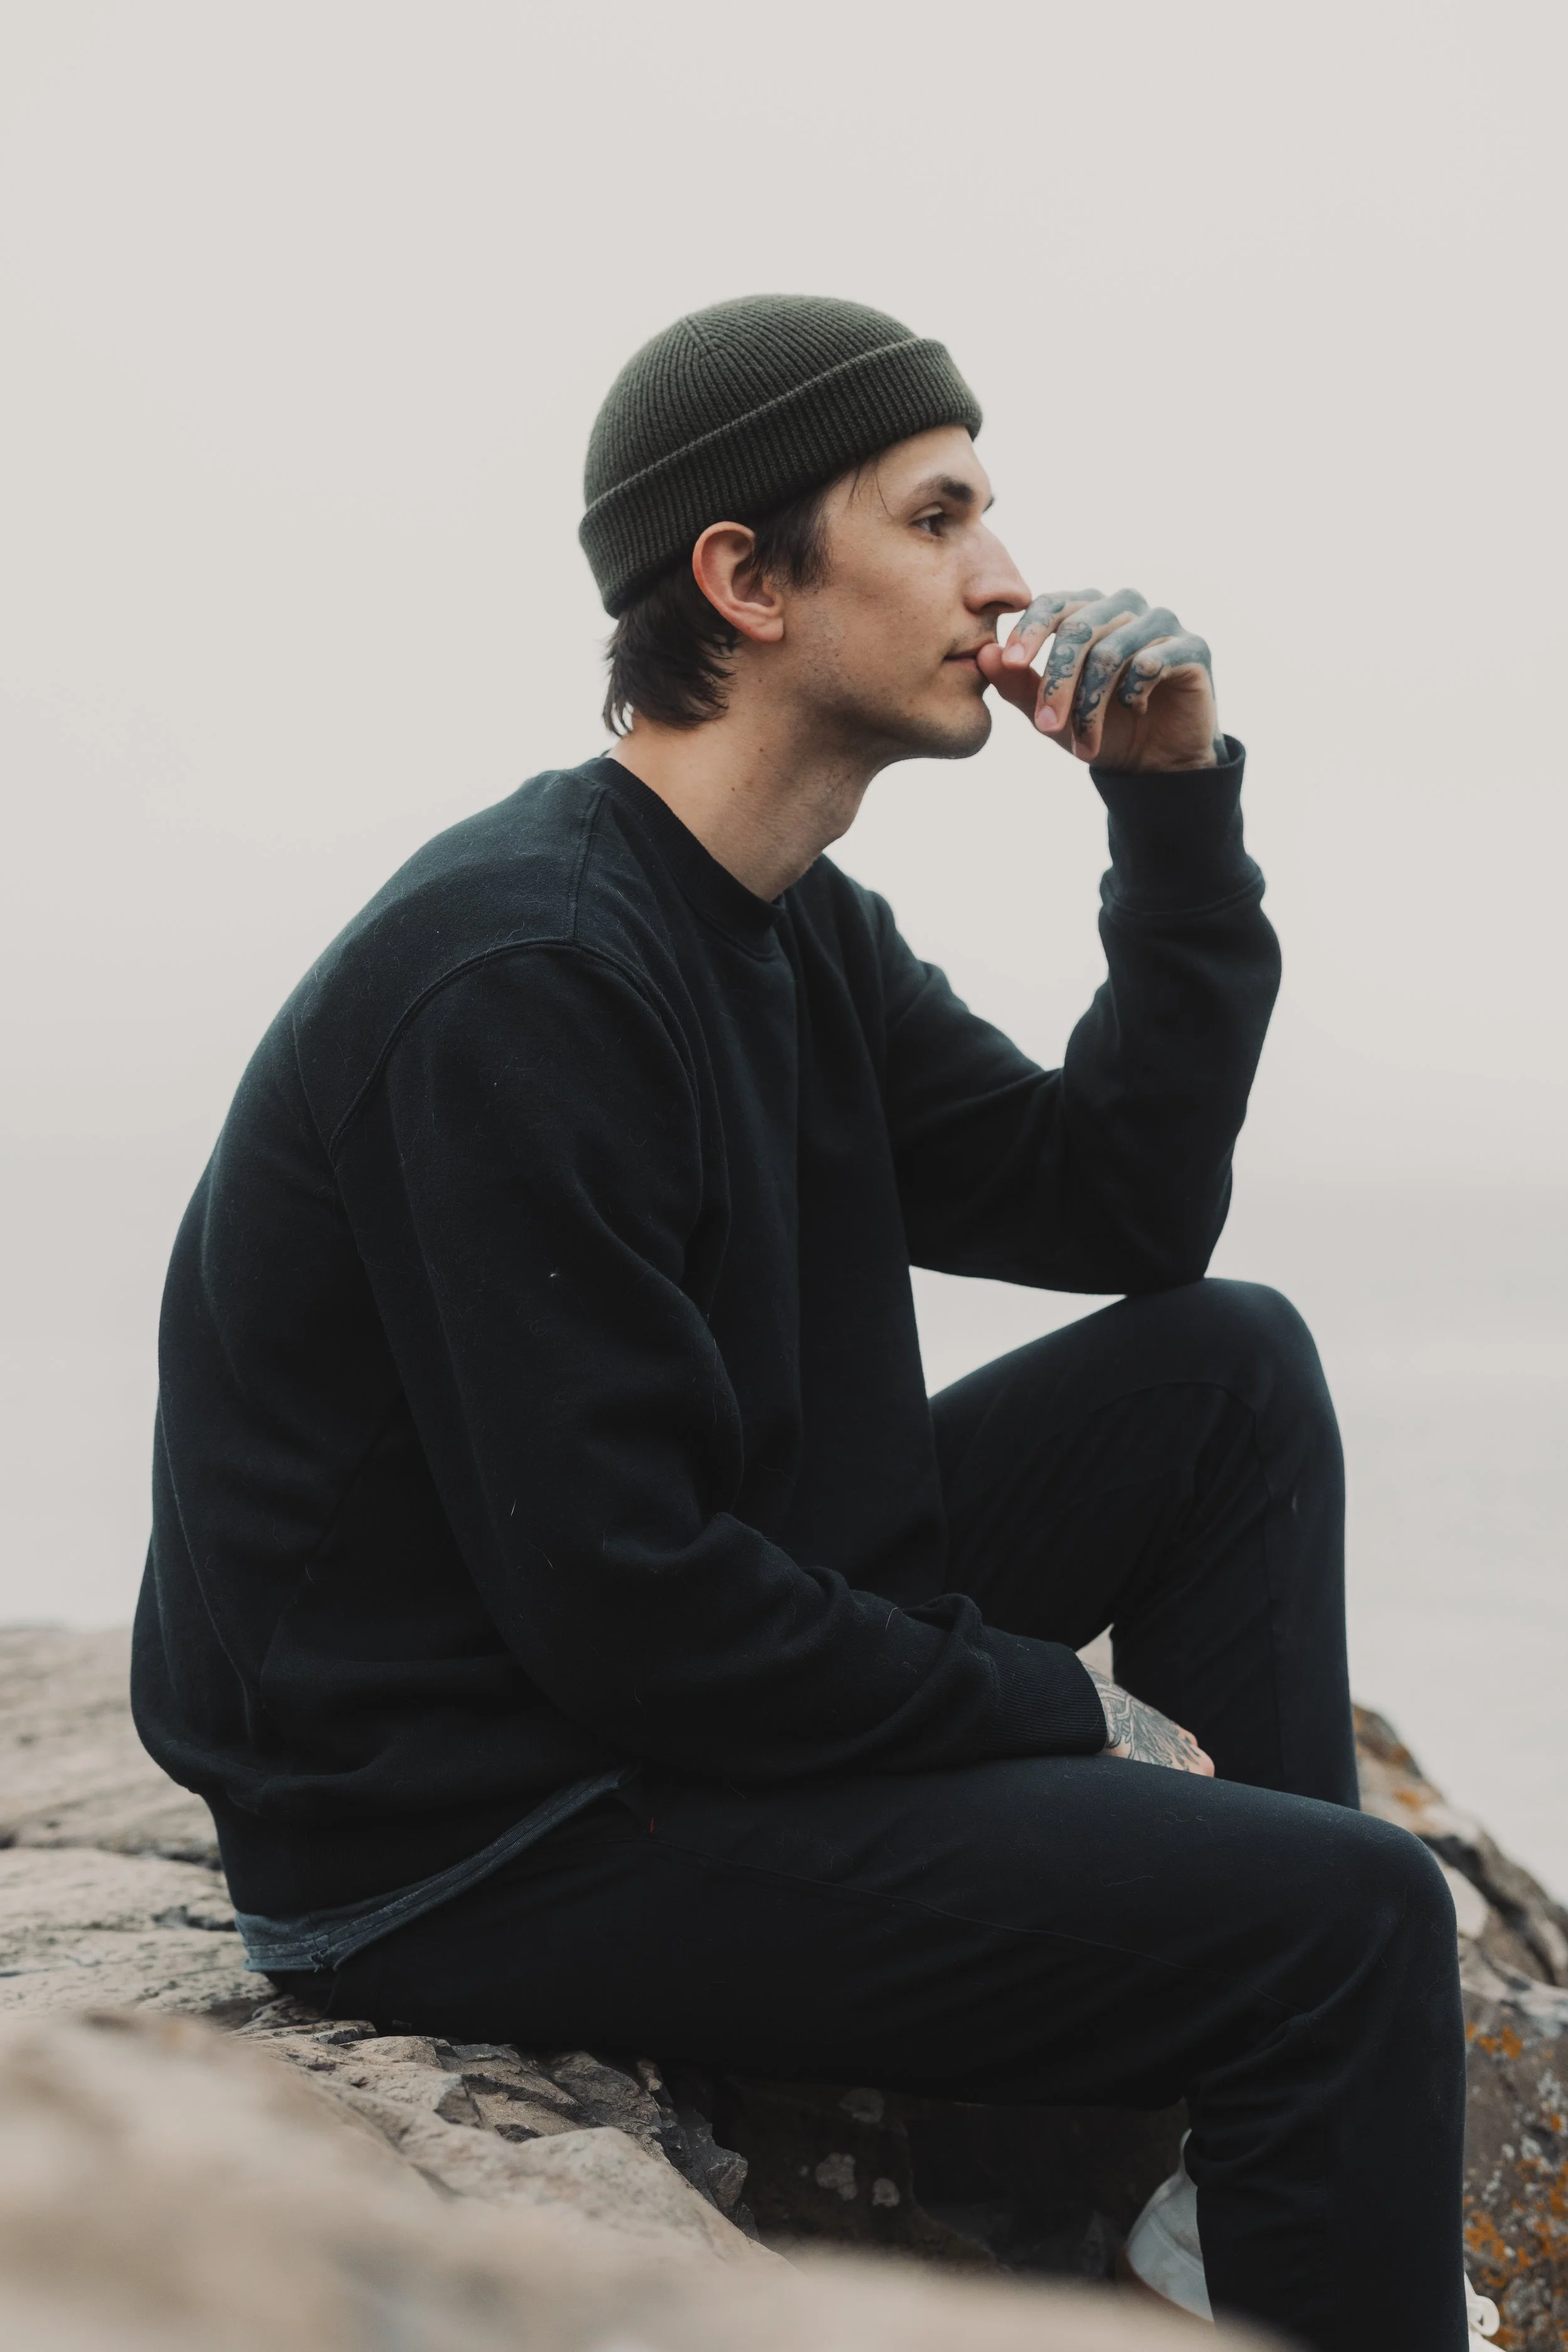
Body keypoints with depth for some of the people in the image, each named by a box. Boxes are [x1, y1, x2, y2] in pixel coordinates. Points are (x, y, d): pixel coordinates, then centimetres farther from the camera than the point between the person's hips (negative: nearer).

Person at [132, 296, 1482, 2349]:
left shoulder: (804, 936, 8)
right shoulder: (526, 986, -23)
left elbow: (1129, 1207, 14)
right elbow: (620, 1604, -25)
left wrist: (1178, 807, 4)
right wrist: (1060, 1715, -13)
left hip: (703, 1686, 10)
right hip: (470, 1840, -10)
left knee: (1227, 1369, 7)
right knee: (1350, 1915, -19)